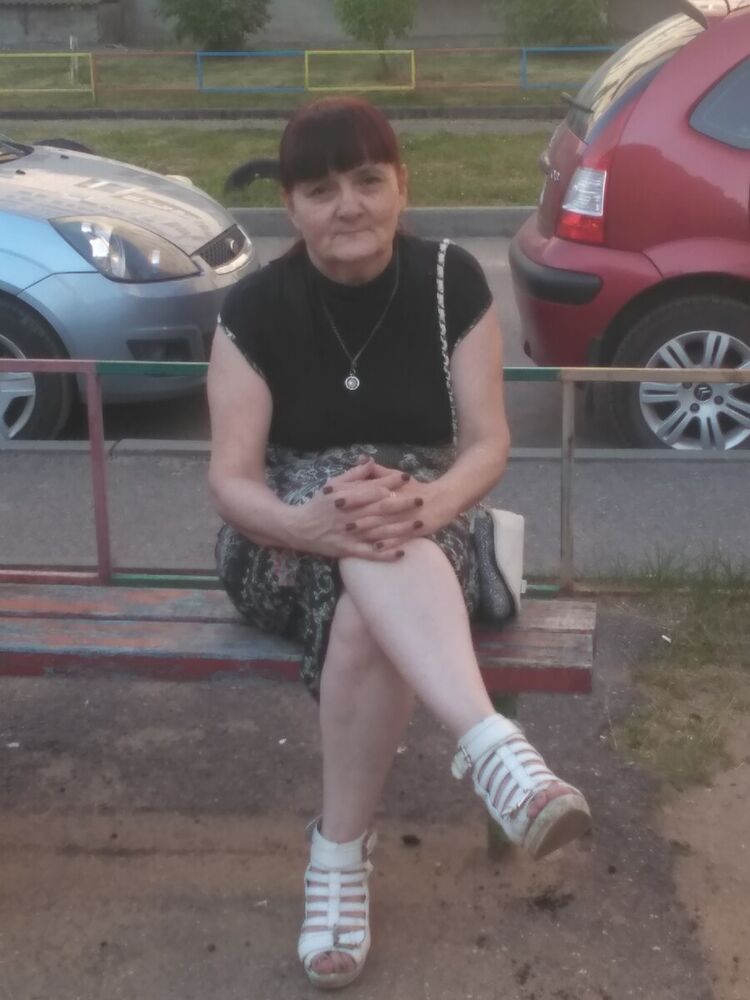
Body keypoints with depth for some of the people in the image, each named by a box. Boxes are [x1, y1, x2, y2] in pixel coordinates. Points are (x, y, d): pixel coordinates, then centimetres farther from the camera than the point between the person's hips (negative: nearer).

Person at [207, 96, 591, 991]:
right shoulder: (257, 306, -9)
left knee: (365, 620, -37)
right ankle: (491, 743, -52)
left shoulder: (452, 282, -7)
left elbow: (488, 442, -9)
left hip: (416, 528, 1)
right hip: (288, 538, 0)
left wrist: (427, 503, -33)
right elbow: (232, 477, -15)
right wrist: (316, 520, -38)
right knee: (359, 511, -38)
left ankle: (341, 853, -21)